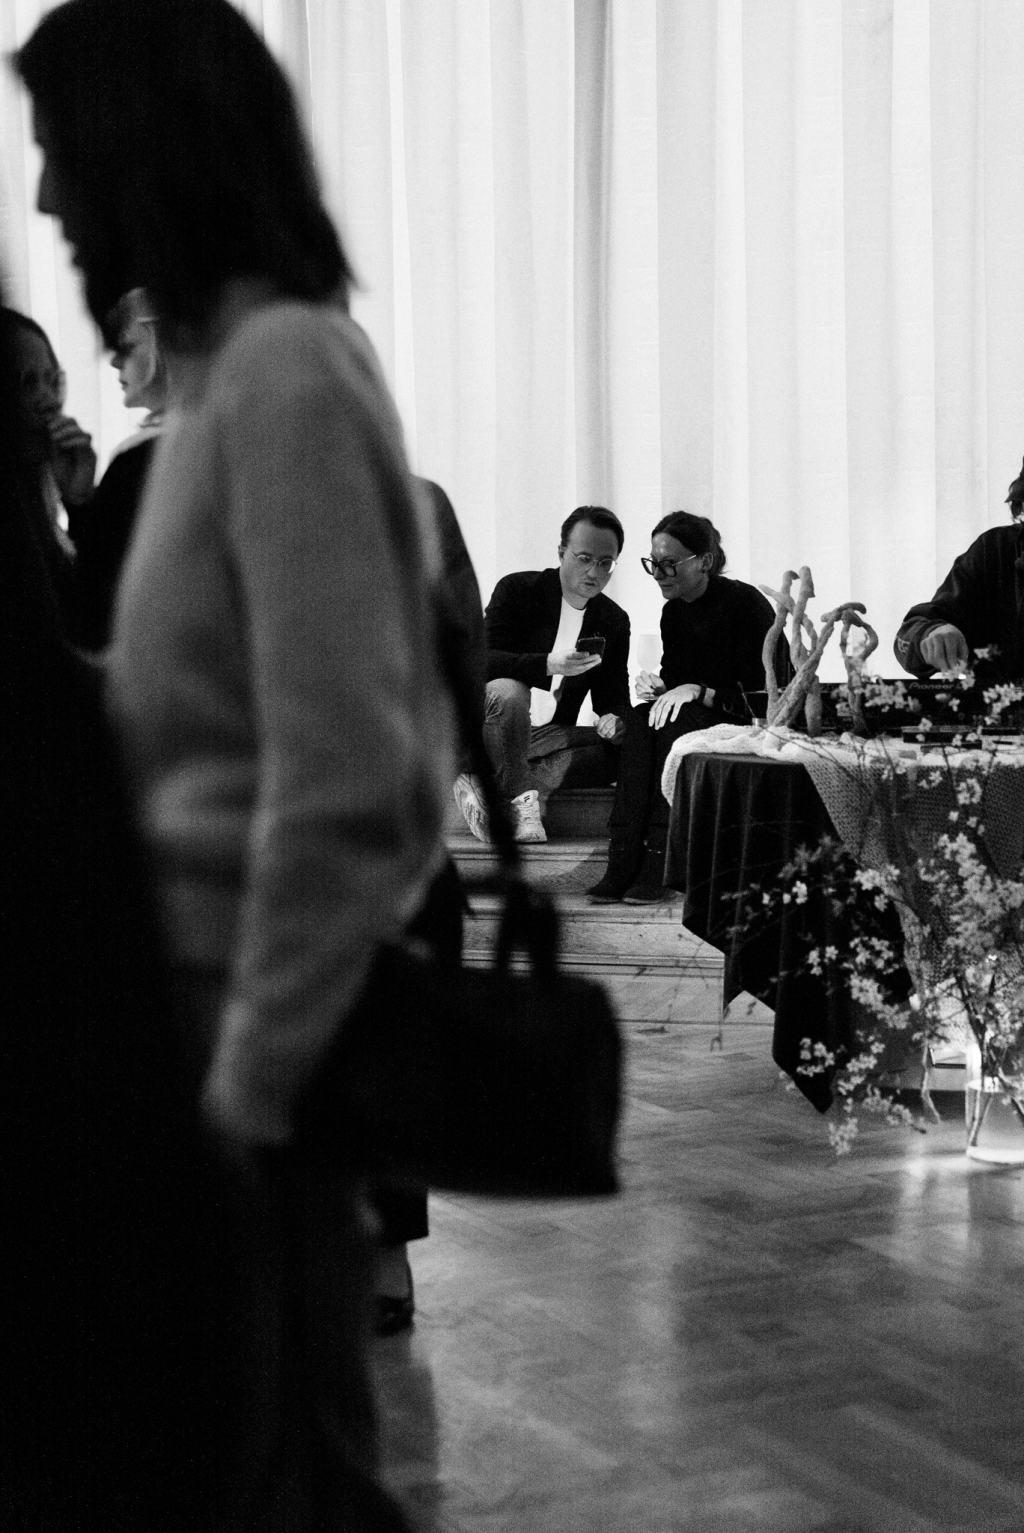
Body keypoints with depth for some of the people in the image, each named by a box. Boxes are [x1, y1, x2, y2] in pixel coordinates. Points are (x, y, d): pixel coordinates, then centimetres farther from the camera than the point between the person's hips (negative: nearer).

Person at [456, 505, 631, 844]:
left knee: (618, 749, -23)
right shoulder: (517, 590, -8)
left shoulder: (614, 621, 7)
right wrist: (548, 665, -35)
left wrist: (615, 718, -16)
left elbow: (613, 695, 10)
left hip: (549, 738, 5)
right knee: (508, 691, -38)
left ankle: (489, 786, -29)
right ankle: (519, 802, -29)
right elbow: (481, 661, -19)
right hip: (486, 724, -5)